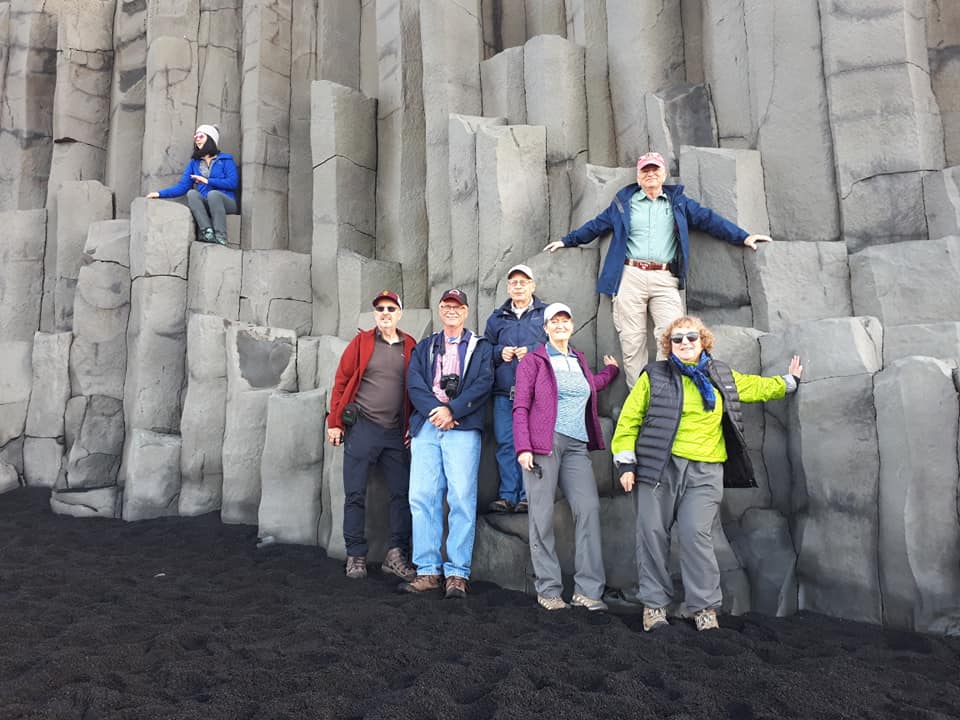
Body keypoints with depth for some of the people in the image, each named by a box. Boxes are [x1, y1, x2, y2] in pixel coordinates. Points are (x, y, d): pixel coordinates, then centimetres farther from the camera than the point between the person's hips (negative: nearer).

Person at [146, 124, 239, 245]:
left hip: (226, 203, -3)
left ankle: (220, 237, -39)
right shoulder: (194, 163, 18)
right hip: (206, 207, 3)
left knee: (213, 193, -33)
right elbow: (182, 186, 9)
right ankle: (208, 232, -40)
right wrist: (160, 193, -3)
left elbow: (232, 183, -7)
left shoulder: (225, 159, 7)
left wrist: (207, 181, -9)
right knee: (191, 193, -25)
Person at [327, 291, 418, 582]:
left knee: (402, 493, 2)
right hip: (361, 427, -2)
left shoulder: (411, 347, 6)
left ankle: (397, 555, 13)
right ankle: (356, 556, 14)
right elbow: (341, 381, 0)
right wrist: (334, 422, -3)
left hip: (396, 433, 2)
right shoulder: (361, 342, 1)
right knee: (355, 494, 3)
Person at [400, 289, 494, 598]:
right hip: (426, 427, 3)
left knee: (462, 500, -8)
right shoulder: (424, 347, 21)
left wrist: (452, 410, -13)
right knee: (422, 498, -1)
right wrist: (434, 410, -11)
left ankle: (457, 573, -1)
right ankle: (428, 571, 6)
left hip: (463, 428, -3)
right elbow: (414, 382, 6)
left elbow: (483, 384, -2)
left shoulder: (480, 347, 14)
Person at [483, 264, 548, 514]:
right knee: (505, 442, -1)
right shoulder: (496, 318, 20)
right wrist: (499, 353, 0)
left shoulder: (546, 313, 11)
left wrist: (532, 351, -9)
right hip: (504, 392, 3)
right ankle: (507, 495, 4)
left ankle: (528, 495, 2)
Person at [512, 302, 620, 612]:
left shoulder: (579, 360, 21)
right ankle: (548, 589, 6)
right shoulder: (532, 360, 5)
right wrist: (523, 448, -12)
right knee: (542, 514, -3)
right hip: (544, 444, -4)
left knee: (589, 508, -9)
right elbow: (520, 407, -2)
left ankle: (588, 589, -4)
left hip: (577, 446, 4)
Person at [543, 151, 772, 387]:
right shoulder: (624, 202, 16)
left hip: (665, 279, 1)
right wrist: (568, 240, 21)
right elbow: (597, 224, 21)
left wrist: (743, 236, 7)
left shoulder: (678, 202, 17)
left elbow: (708, 219, 13)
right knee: (632, 339, -2)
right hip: (630, 277, 0)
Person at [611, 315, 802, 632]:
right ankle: (654, 603, 15)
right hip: (657, 467, -1)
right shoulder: (654, 376, 6)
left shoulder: (722, 377, 17)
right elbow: (629, 419, 3)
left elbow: (757, 386, 36)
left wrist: (789, 381, 47)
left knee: (696, 535, -9)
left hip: (705, 472, 1)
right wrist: (626, 463, -2)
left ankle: (705, 606, 7)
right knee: (653, 534, 0)